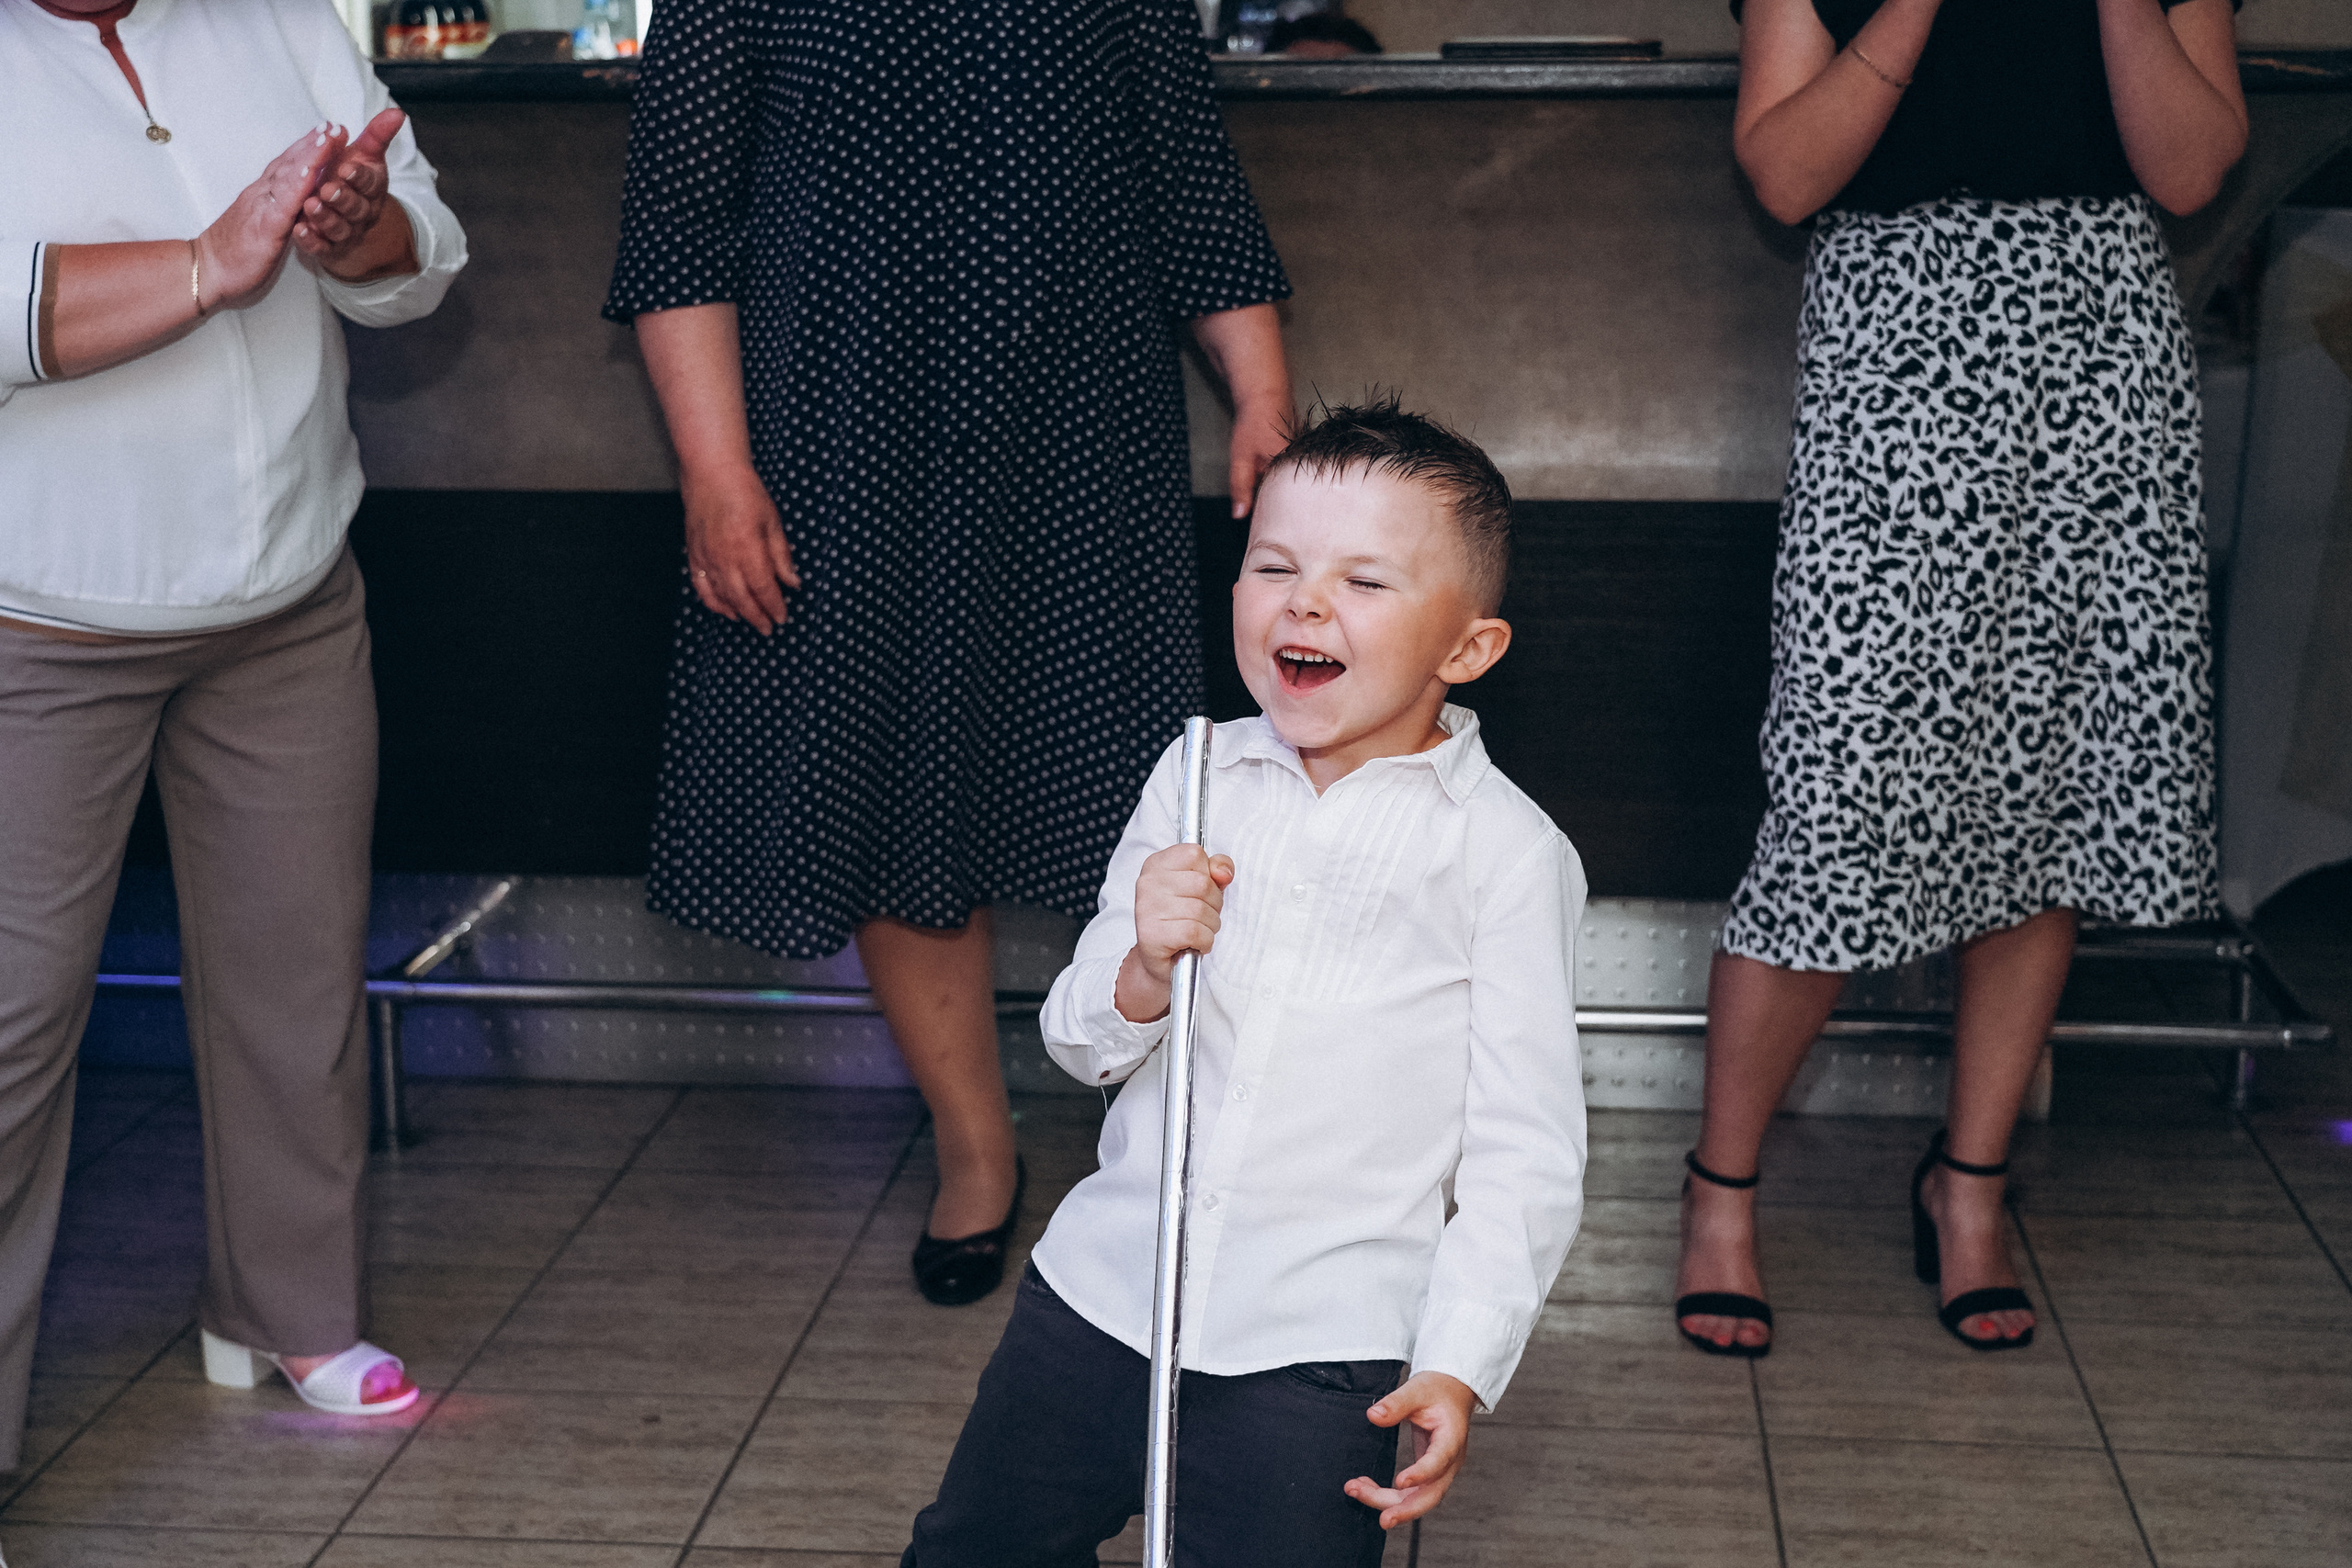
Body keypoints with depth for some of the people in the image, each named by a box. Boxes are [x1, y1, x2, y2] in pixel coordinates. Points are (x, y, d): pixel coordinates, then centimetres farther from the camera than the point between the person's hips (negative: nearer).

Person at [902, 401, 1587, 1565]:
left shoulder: (1509, 854, -8)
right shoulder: (1198, 778, 3)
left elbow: (1524, 1151, -7)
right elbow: (1080, 1044, 5)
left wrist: (1459, 1364, -14)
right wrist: (1143, 971, -16)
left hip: (1317, 1347, -4)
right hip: (1104, 1284, 4)